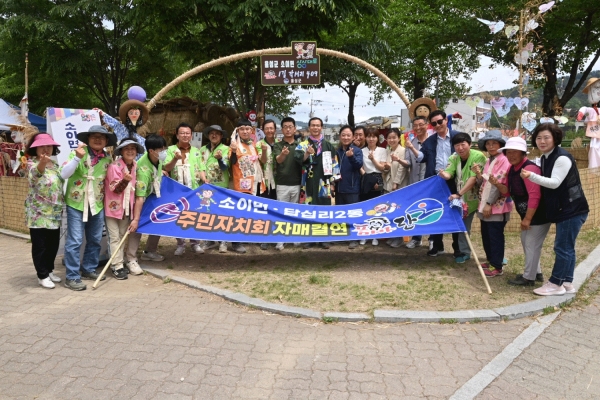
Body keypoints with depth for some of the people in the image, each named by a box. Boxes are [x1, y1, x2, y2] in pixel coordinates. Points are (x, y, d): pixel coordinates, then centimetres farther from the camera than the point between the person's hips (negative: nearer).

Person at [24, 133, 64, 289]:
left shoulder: (54, 164, 10)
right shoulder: (32, 163, -11)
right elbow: (35, 174, -36)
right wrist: (42, 164, -59)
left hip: (54, 213, 7)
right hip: (38, 213, -7)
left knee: (53, 244, 14)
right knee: (40, 245, 2)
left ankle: (49, 270, 30)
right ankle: (42, 276, 12)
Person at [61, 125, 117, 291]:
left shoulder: (108, 158, 5)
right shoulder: (79, 152, -8)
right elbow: (64, 174, -17)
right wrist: (77, 158, -28)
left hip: (97, 205, 5)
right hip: (76, 203, -5)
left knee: (95, 240, 14)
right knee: (75, 241, -4)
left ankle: (89, 269, 29)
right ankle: (72, 277, 4)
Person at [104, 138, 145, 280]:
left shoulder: (135, 167, 3)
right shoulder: (114, 167, -18)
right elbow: (115, 189, -21)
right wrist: (125, 180, -37)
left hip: (126, 206, 6)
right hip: (112, 206, -6)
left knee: (122, 236, 14)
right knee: (115, 237, -3)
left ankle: (122, 264, 22)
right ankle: (117, 266, 2)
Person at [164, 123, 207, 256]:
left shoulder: (196, 151, 10)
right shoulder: (171, 150, 1)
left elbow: (201, 169, 9)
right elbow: (166, 168, -9)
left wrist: (205, 180, -9)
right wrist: (175, 159, -26)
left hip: (194, 189, 1)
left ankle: (195, 243, 15)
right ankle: (180, 244, 14)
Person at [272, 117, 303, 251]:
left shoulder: (299, 146, 8)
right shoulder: (277, 145, 0)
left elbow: (303, 162, 8)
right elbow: (278, 160, -21)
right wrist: (283, 154, -41)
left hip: (296, 184, 2)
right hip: (282, 184, -2)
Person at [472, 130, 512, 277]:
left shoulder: (504, 161, -12)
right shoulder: (488, 161, 15)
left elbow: (499, 184, -17)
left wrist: (490, 204, -18)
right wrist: (478, 174, -6)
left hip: (497, 206, -8)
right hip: (485, 205, 8)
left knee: (495, 236, -2)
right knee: (486, 235, 15)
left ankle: (497, 266, 6)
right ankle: (491, 261, 28)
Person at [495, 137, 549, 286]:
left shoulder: (529, 168, -25)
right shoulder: (512, 169, 5)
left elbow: (535, 196, -29)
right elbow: (508, 192, 9)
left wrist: (527, 218, -27)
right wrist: (497, 184, -11)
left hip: (538, 215, -10)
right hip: (527, 214, 10)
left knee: (532, 245, 0)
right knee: (526, 243, 20)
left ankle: (529, 277, 13)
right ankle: (536, 272, 35)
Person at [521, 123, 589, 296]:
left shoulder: (562, 157, -19)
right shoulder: (545, 157, 9)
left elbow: (555, 183, -26)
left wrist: (531, 176, -36)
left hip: (572, 209, -9)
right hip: (563, 209, 9)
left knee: (562, 247, -4)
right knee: (567, 247, 13)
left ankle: (556, 284, 4)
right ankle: (567, 283, 21)